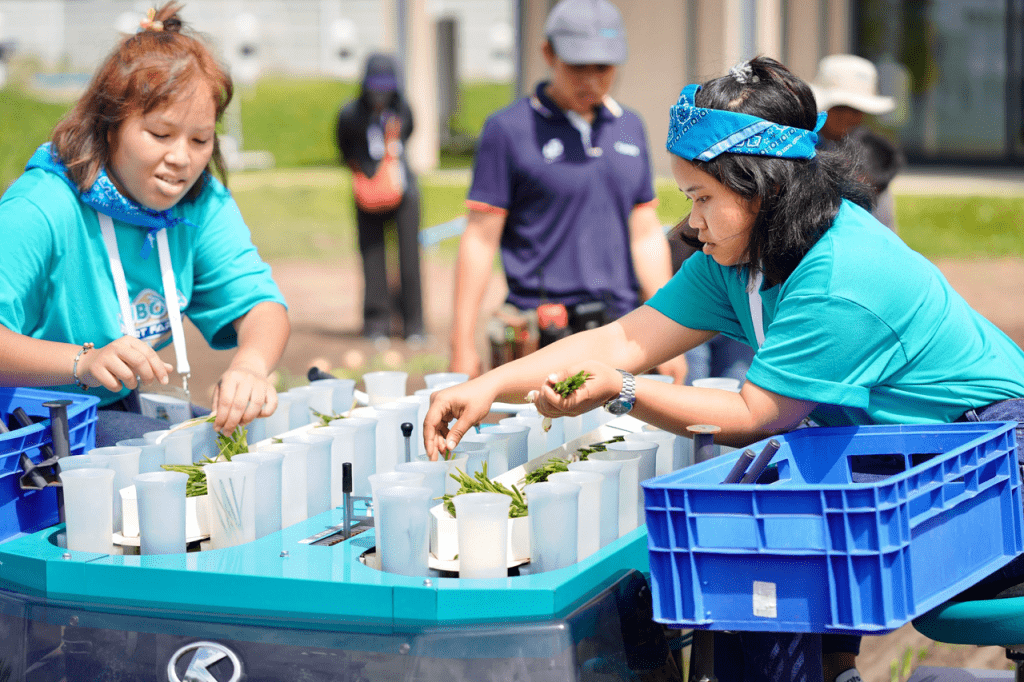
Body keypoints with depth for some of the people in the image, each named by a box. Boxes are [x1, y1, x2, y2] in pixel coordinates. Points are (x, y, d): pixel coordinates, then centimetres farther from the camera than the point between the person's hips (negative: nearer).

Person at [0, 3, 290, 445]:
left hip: (121, 409, 7)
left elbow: (257, 301, -10)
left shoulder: (203, 204, 0)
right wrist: (84, 360, -46)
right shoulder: (39, 210, -23)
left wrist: (251, 364, -34)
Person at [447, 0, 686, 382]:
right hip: (542, 336, -5)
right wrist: (463, 344, -7)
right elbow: (480, 239, -3)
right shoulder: (508, 129, -2)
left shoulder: (629, 128, 14)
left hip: (622, 332, 5)